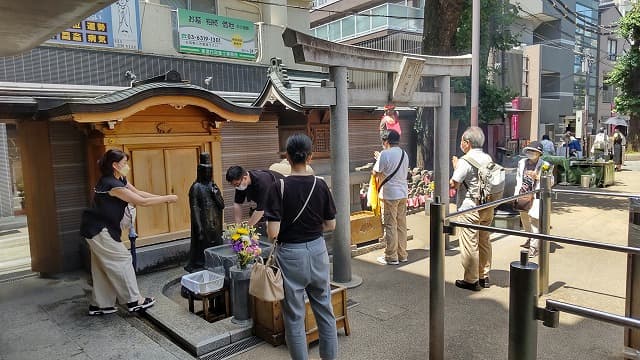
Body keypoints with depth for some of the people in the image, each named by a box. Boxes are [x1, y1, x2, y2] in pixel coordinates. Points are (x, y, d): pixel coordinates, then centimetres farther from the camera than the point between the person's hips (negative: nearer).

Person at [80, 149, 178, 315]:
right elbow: (142, 202, -23)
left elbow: (139, 193, 6)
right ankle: (133, 301, 4)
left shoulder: (120, 180, 6)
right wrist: (167, 198, -16)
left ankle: (98, 305, 22)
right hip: (99, 231, -10)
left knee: (103, 267, 13)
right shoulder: (112, 185, -23)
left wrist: (163, 198, -4)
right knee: (122, 260, -4)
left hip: (98, 229, 10)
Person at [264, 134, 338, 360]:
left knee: (294, 316, 10)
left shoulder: (279, 188, -15)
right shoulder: (320, 185, -5)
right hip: (317, 250, 4)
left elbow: (273, 232, -19)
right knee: (325, 310, 19)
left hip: (290, 254, -4)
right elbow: (330, 225, 1)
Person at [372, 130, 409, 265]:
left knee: (390, 226, -1)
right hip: (403, 193, 7)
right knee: (402, 225, 13)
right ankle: (402, 254, 20)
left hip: (390, 195, -7)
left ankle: (391, 257, 4)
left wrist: (377, 160, 11)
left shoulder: (385, 154, -13)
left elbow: (376, 172, -9)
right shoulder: (404, 154, 10)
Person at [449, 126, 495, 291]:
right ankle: (484, 277, 26)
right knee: (484, 242, 16)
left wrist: (455, 167, -2)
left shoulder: (465, 161, -16)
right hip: (488, 207, 8)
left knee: (470, 244, 0)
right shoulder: (488, 158, 8)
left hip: (470, 209, -8)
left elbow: (453, 184, -18)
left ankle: (471, 280, 7)